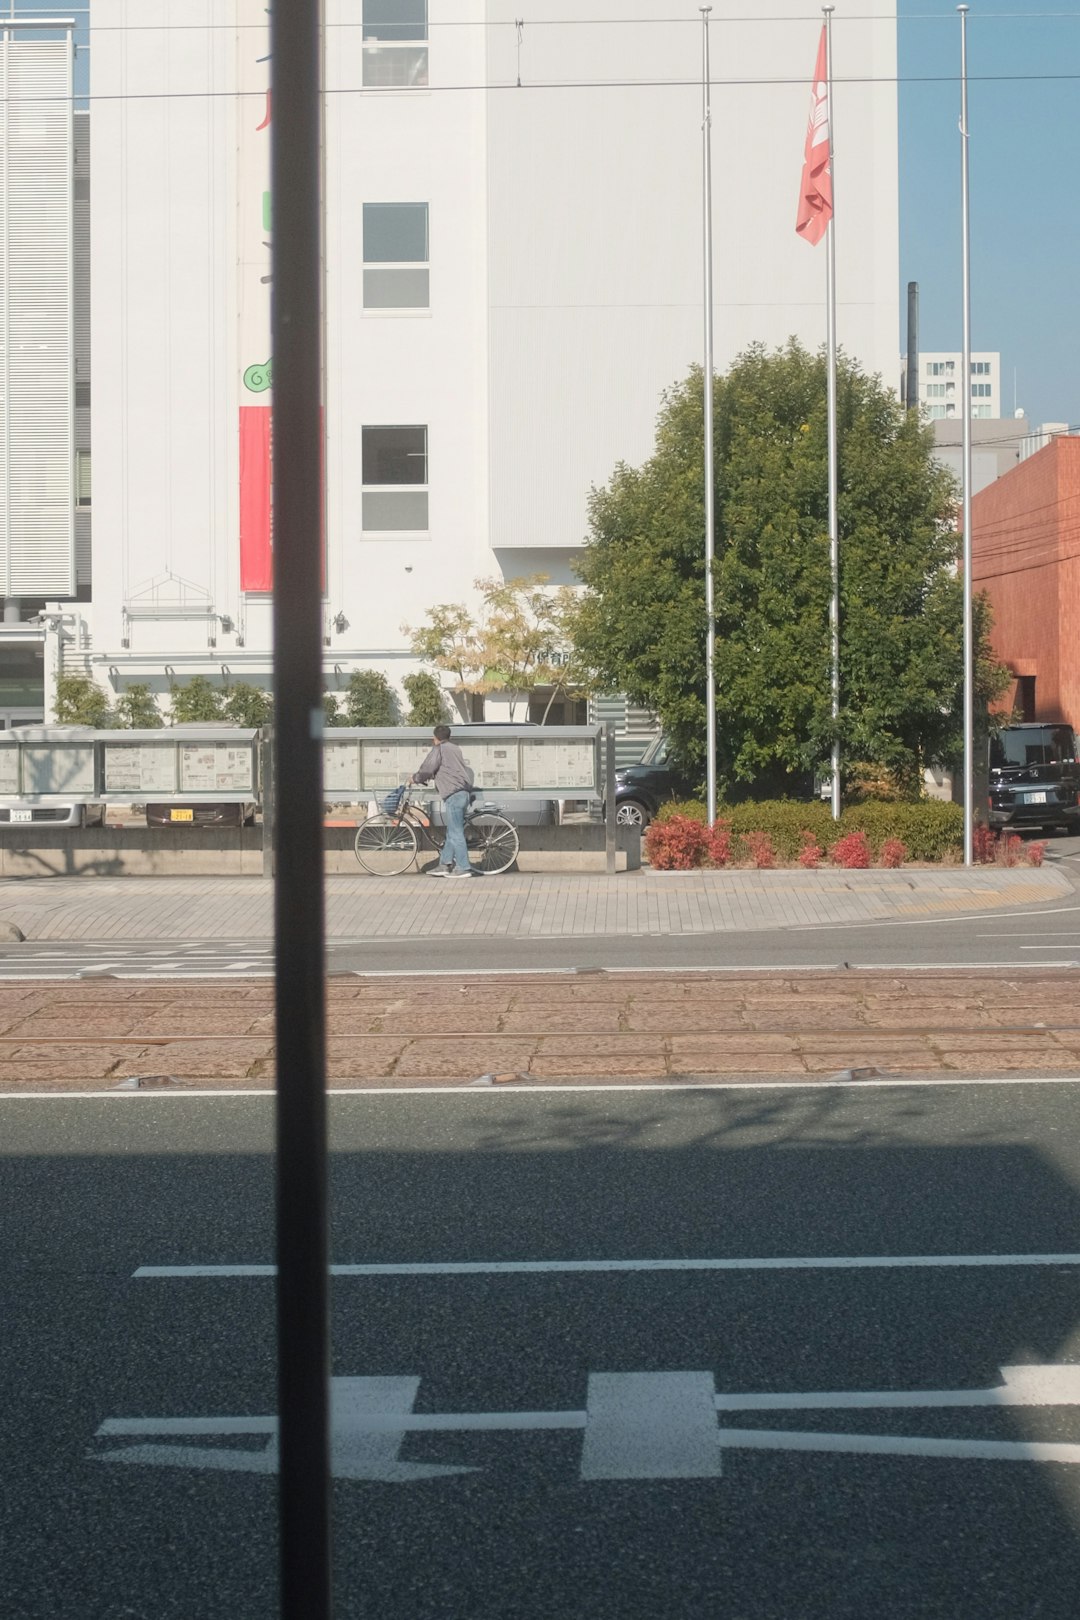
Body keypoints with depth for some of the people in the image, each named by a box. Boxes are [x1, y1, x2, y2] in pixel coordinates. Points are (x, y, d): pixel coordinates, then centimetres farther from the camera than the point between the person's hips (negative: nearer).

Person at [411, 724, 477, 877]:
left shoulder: (439, 750, -4)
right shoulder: (454, 748, 21)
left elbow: (427, 770, -7)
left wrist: (414, 778, 10)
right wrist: (434, 776, 39)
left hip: (453, 794, -9)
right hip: (463, 793, 9)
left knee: (455, 833, -7)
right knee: (452, 832, 13)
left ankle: (464, 868, -8)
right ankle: (445, 865, 16)